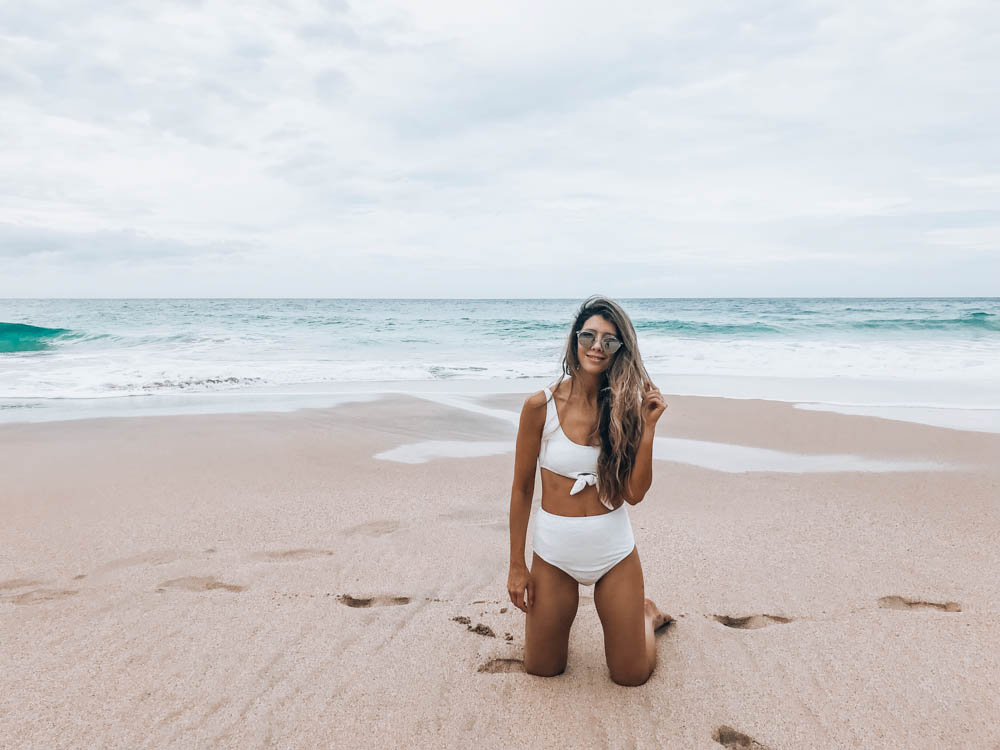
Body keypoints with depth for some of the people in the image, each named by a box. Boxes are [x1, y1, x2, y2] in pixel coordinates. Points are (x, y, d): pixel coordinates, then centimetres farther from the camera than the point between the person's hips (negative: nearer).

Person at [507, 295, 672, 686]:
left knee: (631, 676, 12)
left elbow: (635, 493, -10)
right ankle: (557, 610, 43)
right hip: (553, 553, 0)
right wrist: (517, 565, -2)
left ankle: (647, 615, 43)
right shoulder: (541, 405, -12)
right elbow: (522, 488, -4)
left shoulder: (625, 406, -6)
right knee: (541, 669, 13)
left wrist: (647, 426, -18)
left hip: (615, 550, 1)